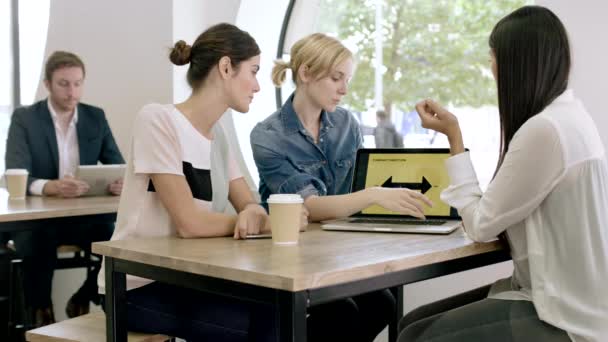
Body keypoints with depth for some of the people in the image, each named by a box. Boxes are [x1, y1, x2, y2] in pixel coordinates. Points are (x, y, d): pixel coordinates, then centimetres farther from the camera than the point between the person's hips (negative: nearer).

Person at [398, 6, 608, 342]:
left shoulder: (545, 129, -22)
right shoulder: (565, 115, 8)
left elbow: (482, 225, -15)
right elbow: (501, 210, 10)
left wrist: (453, 136, -8)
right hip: (561, 295, 9)